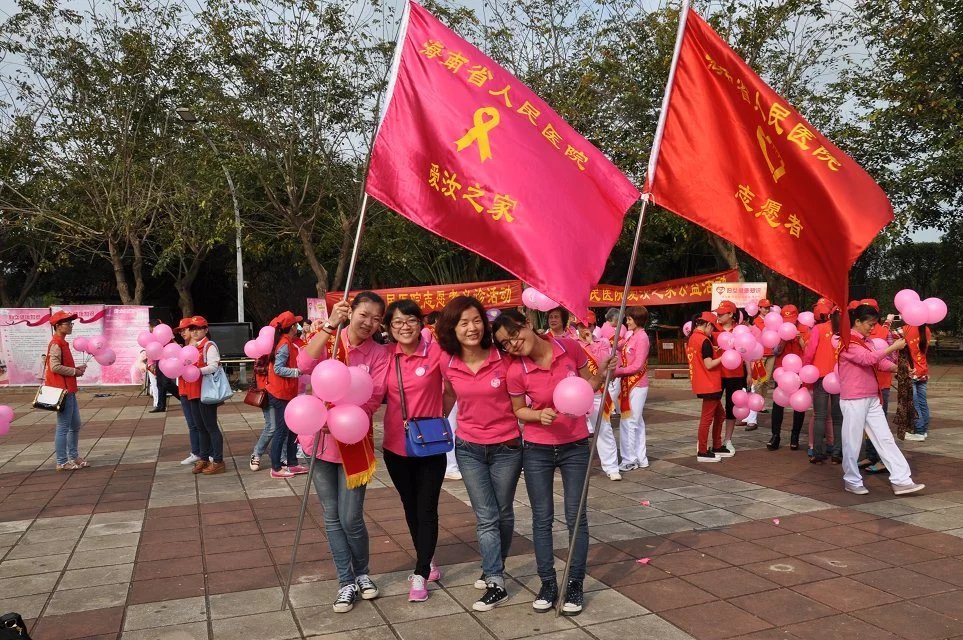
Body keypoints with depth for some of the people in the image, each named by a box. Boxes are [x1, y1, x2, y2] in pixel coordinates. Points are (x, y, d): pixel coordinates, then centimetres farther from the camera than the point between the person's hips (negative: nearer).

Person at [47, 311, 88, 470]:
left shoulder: (62, 343, 16)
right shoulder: (56, 344, -14)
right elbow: (55, 367, -24)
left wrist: (76, 369, 6)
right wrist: (75, 371, -13)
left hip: (69, 390, 10)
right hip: (62, 391, -10)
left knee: (75, 425, 16)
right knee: (63, 427, -4)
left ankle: (74, 457, 24)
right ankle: (62, 462, 2)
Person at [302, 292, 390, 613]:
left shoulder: (379, 354, -3)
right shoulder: (327, 337, -2)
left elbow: (373, 400, -13)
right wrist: (330, 325, -32)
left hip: (353, 441, -1)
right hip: (320, 439, 1)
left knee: (351, 519, 0)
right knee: (332, 517, 8)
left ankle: (362, 573, 28)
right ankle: (346, 582, 23)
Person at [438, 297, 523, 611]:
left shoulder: (504, 359, -16)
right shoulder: (448, 364, -8)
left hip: (506, 447, -1)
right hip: (468, 448, 1)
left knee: (503, 514, 14)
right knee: (486, 517, 2)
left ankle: (494, 569, 35)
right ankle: (496, 582, 12)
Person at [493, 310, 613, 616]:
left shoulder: (570, 347, -13)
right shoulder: (516, 371, -17)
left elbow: (587, 386, 3)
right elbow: (518, 411, -2)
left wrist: (602, 374, -16)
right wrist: (539, 414, -21)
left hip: (575, 446, 1)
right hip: (537, 450, 0)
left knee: (576, 516, 7)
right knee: (542, 518, 9)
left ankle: (575, 584, 21)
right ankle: (548, 583, 24)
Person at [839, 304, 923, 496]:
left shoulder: (866, 340, 15)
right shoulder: (847, 342, -11)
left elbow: (876, 362, 18)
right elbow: (868, 358, -24)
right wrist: (893, 347, -19)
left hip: (872, 398, 8)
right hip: (853, 399, -8)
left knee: (885, 439, 4)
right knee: (853, 442, 2)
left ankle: (901, 480, 5)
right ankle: (852, 481, 15)